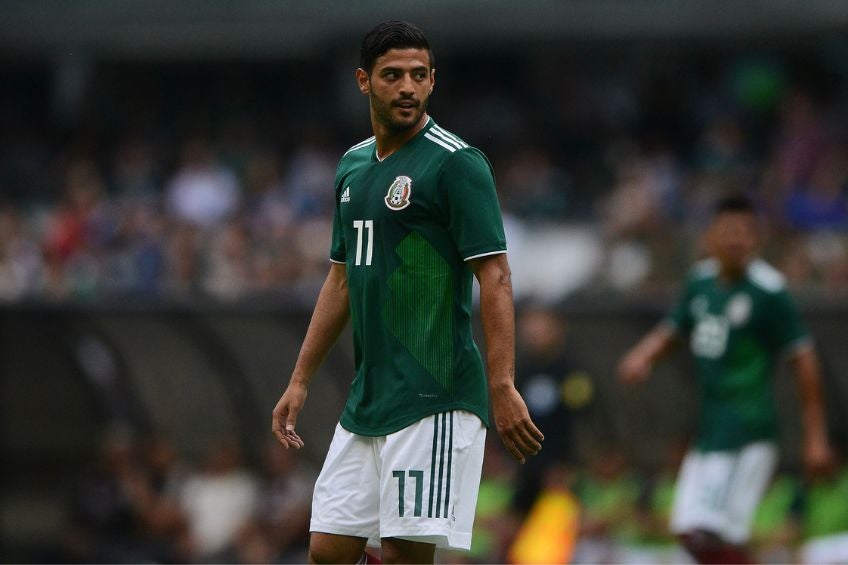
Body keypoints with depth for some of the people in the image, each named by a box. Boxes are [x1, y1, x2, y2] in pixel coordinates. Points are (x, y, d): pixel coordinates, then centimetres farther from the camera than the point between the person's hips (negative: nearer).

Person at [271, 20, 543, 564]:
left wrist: (503, 387, -22)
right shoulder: (353, 166, 15)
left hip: (435, 402, -8)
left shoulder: (456, 163, -8)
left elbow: (495, 278, -14)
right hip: (365, 401, 8)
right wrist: (300, 380, 20)